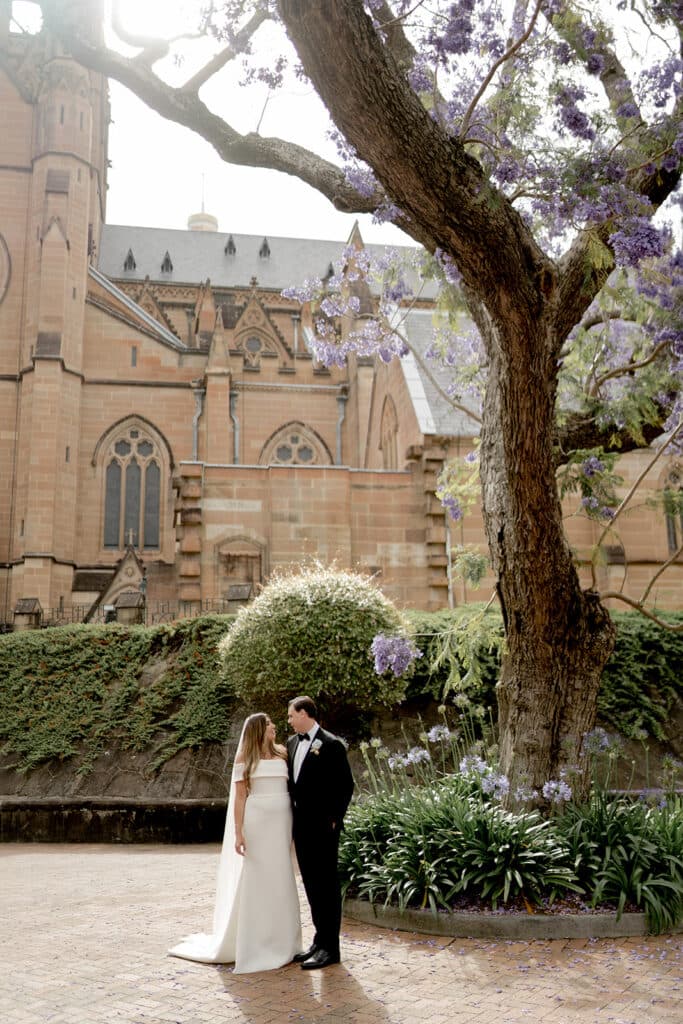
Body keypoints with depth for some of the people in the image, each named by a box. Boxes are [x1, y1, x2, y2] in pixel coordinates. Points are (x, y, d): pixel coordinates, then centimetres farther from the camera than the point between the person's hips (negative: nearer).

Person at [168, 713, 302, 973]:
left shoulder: (283, 753, 11)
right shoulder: (244, 758, 1)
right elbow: (239, 797, -3)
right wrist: (238, 833, -10)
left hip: (281, 822, 3)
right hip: (256, 822, -3)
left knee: (280, 880, 7)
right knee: (254, 881, 0)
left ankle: (280, 942, 19)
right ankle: (253, 946, 11)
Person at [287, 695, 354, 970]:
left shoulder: (331, 745, -11)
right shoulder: (292, 742, 11)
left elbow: (345, 785, -10)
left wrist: (334, 820, -12)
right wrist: (292, 818, 10)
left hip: (322, 826, -8)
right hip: (301, 824, 8)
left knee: (326, 885, -1)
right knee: (311, 885, 13)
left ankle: (330, 947, 7)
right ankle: (320, 941, 22)